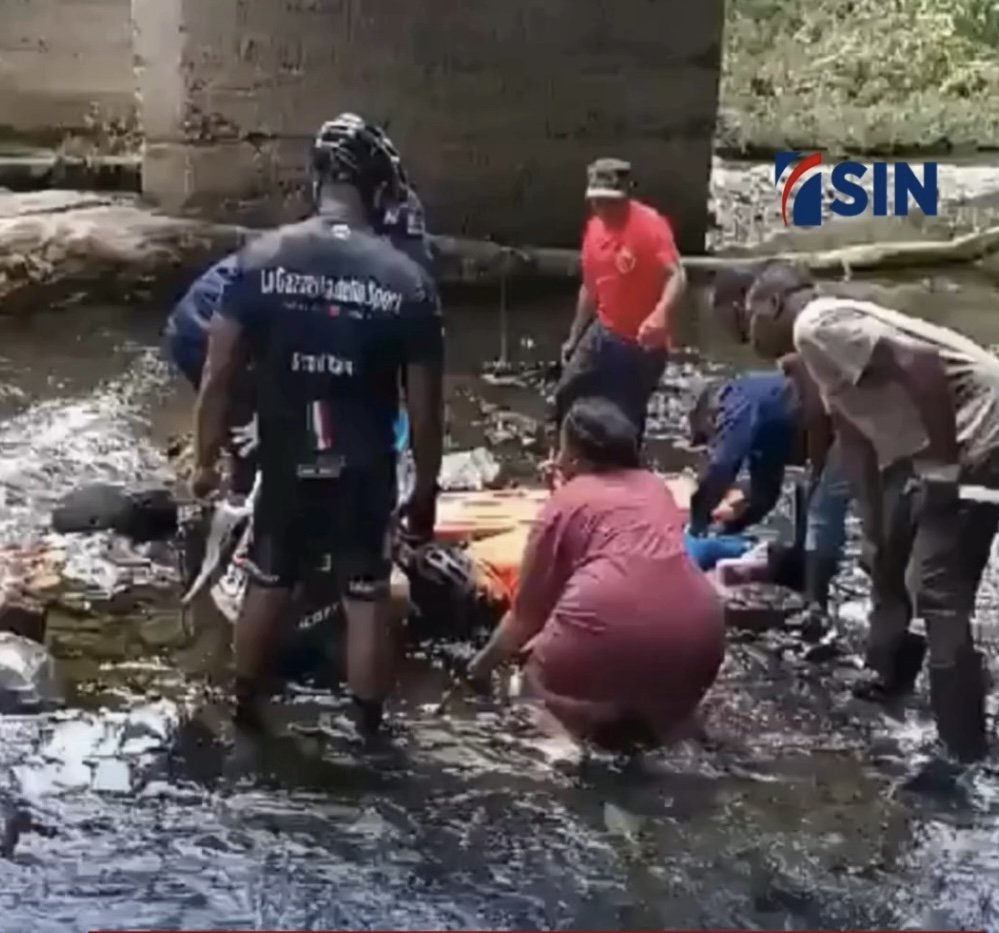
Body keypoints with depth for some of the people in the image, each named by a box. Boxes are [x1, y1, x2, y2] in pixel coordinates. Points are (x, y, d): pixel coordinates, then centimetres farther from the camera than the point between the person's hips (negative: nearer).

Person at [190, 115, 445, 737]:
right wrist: (426, 490, 5)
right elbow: (425, 407, -7)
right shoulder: (408, 282, -11)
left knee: (268, 587, 19)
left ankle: (246, 716, 33)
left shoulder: (262, 260, -8)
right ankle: (369, 734, 16)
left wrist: (207, 459, 5)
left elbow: (219, 375, -6)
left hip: (284, 465, 2)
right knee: (367, 603, 10)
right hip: (366, 472, -2)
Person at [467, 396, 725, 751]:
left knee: (541, 669, 24)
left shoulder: (565, 502, 10)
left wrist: (485, 662, 32)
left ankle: (599, 712, -4)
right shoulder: (656, 488, 24)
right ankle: (654, 713, 5)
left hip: (609, 634, -5)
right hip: (697, 640, 5)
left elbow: (528, 607, 14)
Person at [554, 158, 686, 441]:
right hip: (604, 334, 6)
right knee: (567, 393, 3)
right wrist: (574, 337, 19)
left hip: (644, 342, -6)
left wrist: (660, 315, -49)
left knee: (628, 416, 3)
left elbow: (676, 275, -30)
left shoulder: (651, 225, -19)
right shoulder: (595, 227, 3)